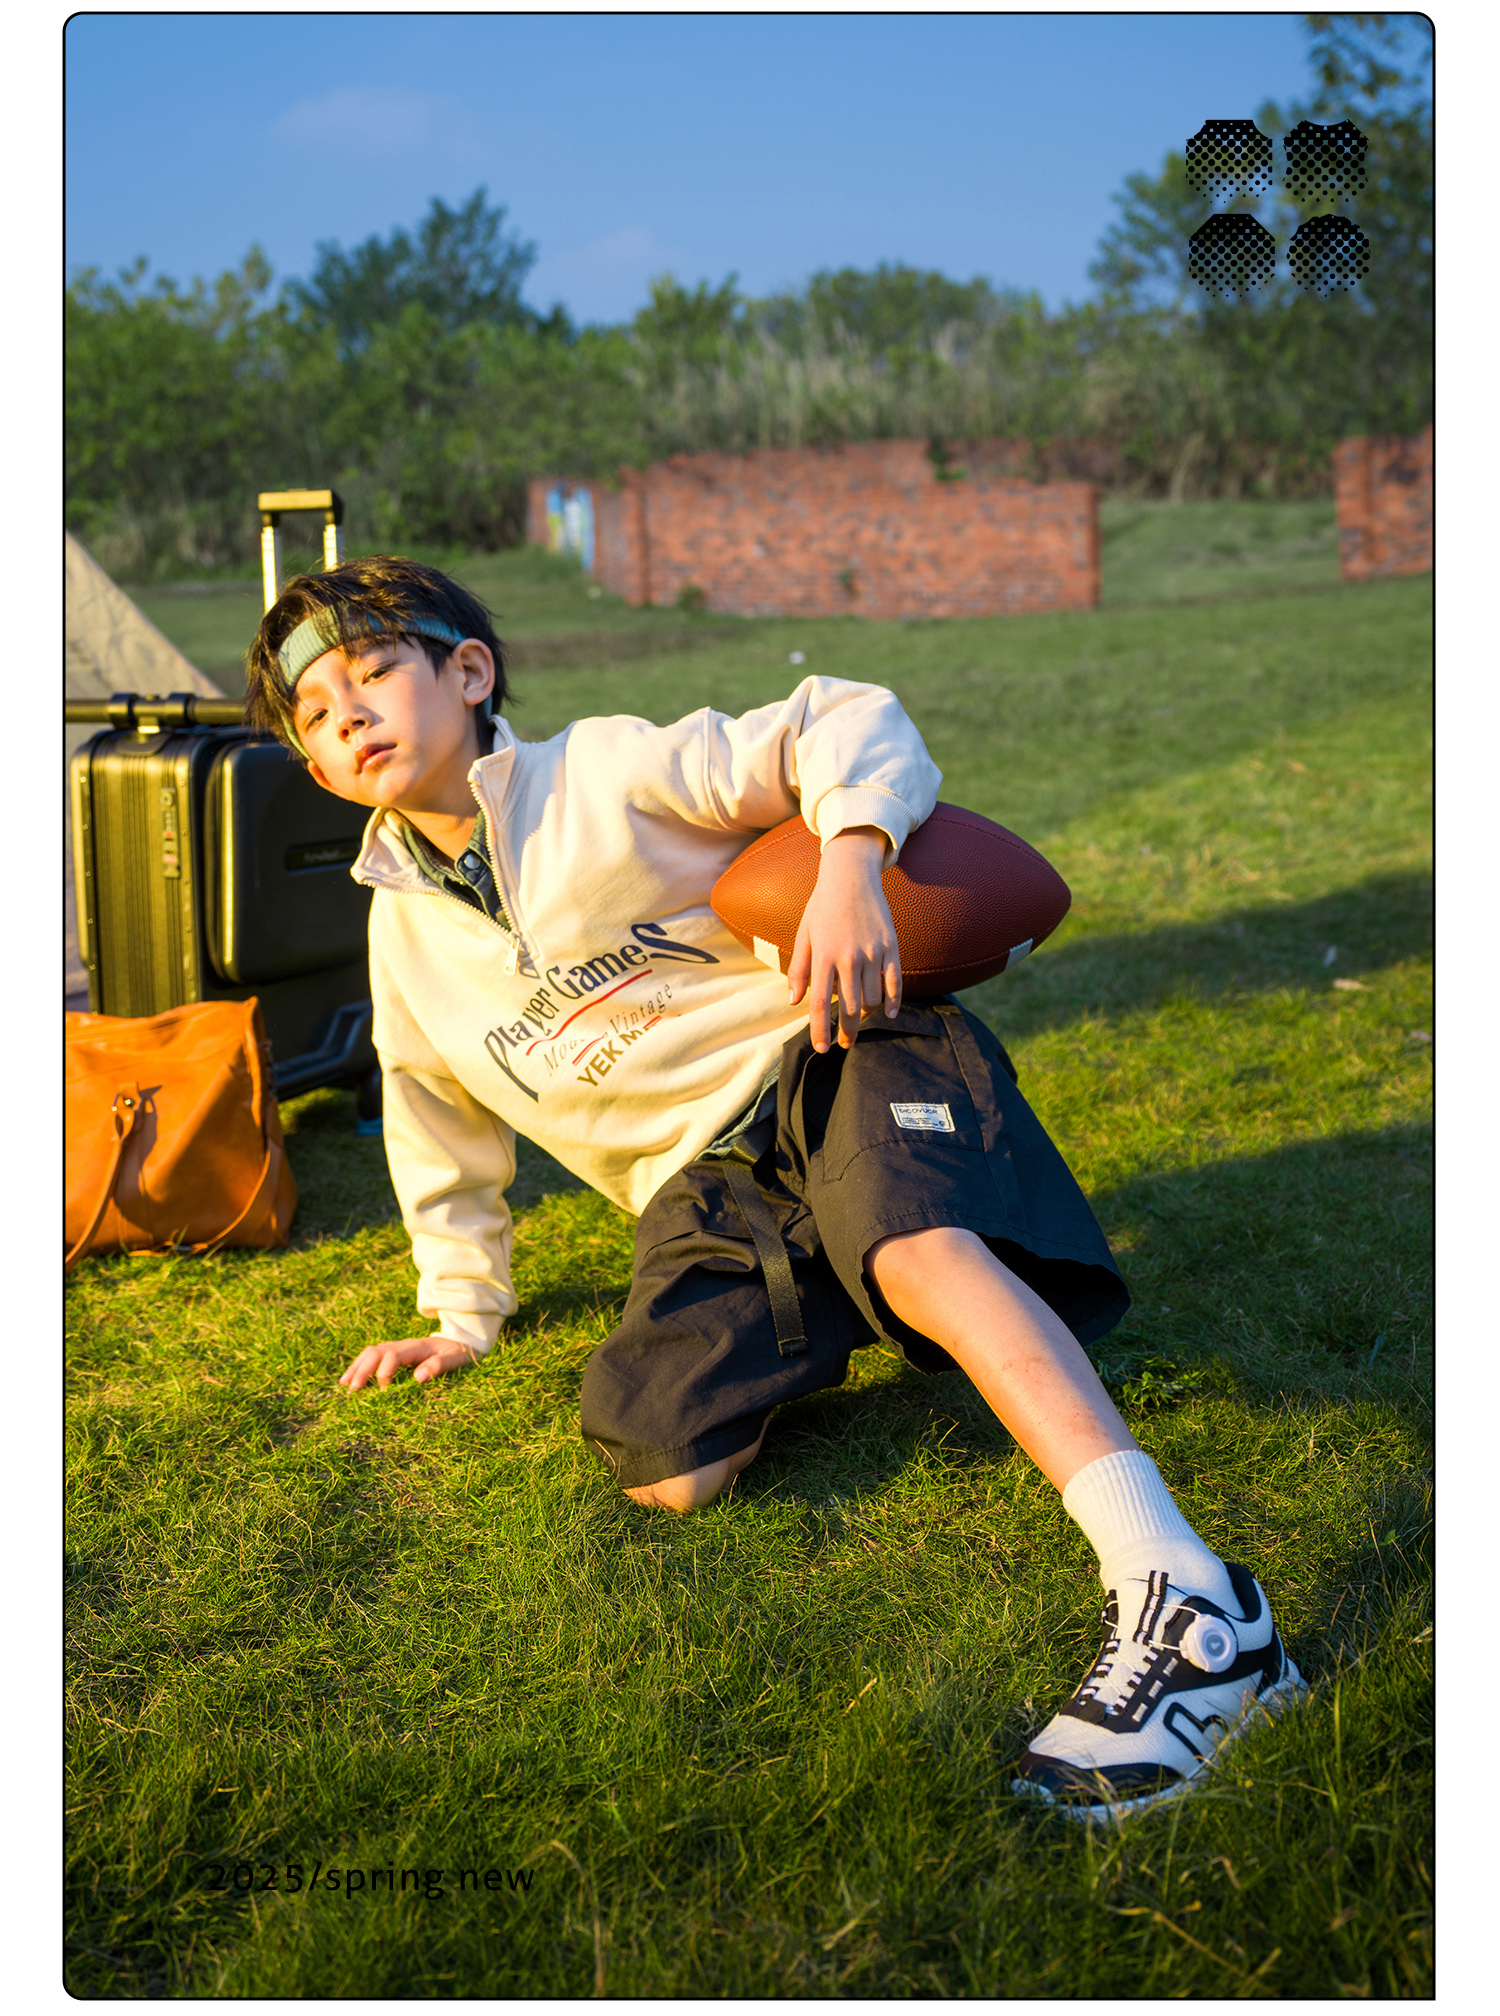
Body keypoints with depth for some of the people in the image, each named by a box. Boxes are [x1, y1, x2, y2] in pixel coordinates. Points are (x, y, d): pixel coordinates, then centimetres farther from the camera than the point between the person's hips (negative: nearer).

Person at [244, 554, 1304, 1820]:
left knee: (913, 1239, -39)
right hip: (706, 1185, 5)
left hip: (819, 1054, -4)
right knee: (661, 1465, -23)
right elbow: (443, 1129, 31)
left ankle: (1182, 1598, -49)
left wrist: (849, 864, -24)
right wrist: (465, 1310, 31)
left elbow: (850, 725, -5)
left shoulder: (608, 776, -1)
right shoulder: (402, 935, 16)